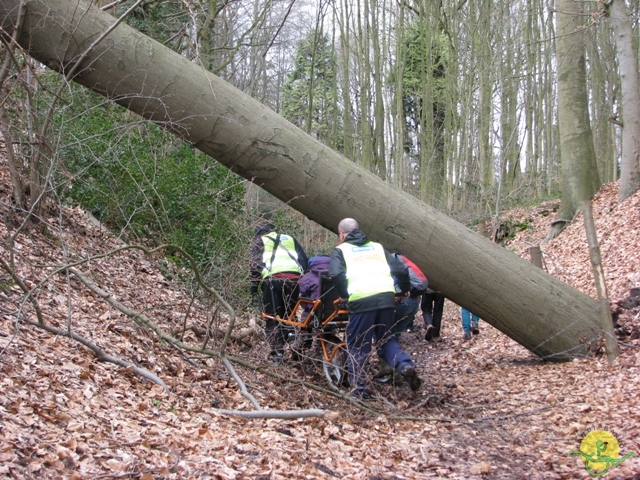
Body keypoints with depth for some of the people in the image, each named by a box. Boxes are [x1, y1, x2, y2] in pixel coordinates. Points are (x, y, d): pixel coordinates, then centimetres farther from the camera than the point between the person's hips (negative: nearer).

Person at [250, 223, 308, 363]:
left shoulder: (259, 240, 20)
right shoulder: (289, 239, 30)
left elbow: (255, 264, 4)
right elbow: (304, 260, 20)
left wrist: (254, 286, 6)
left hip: (272, 279, -3)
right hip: (294, 279, 3)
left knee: (272, 319, 2)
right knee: (289, 317, 14)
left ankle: (277, 353, -5)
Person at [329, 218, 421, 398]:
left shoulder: (341, 250, 15)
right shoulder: (377, 247, 26)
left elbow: (336, 274, -6)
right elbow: (401, 269, 19)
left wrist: (343, 294, 8)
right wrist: (405, 290, 33)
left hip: (361, 300, -4)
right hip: (386, 296, 4)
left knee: (357, 346, 8)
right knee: (385, 339, 20)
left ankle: (360, 389, 6)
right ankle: (406, 366, -3)